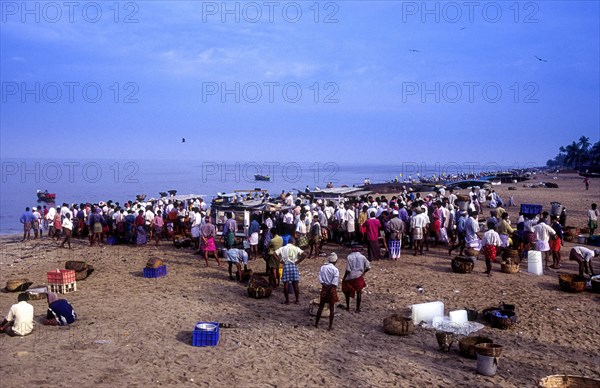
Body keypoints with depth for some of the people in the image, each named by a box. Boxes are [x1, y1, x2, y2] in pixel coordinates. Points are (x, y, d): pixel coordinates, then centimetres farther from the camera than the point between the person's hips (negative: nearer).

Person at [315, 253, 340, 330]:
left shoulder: (322, 267, -3)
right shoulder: (335, 270, -12)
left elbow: (320, 279, -9)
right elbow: (335, 282, -17)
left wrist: (325, 285, -9)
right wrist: (330, 286, -8)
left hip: (324, 288, 3)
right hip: (332, 289, -3)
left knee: (321, 306, 14)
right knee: (332, 308, 8)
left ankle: (316, 323, 21)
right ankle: (330, 325, 11)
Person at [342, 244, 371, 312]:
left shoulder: (349, 257, -15)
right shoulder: (362, 257, -6)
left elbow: (348, 270, -17)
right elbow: (368, 267, -4)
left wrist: (344, 278, -7)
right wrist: (363, 272, 12)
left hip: (350, 277, -2)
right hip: (359, 277, 2)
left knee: (347, 291, 18)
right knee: (359, 292, 13)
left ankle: (348, 307, 22)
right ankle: (358, 308, 18)